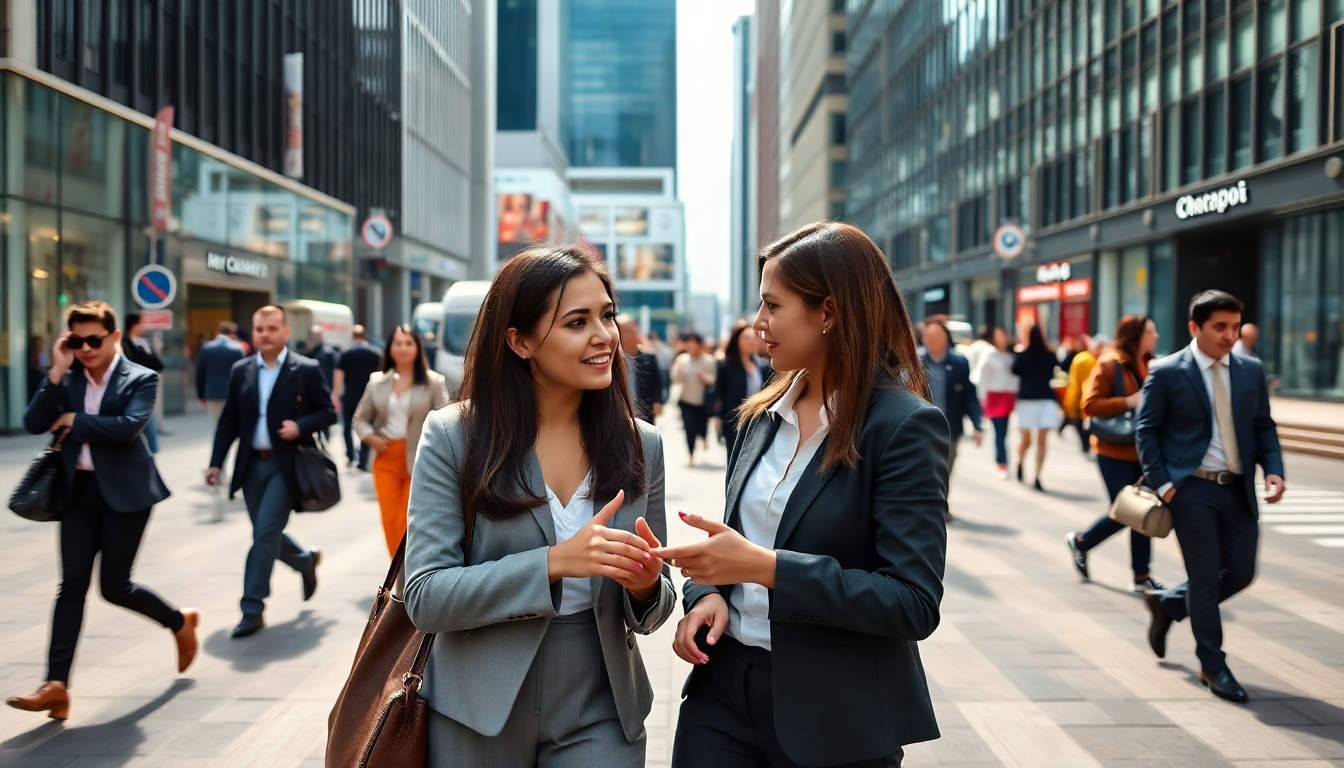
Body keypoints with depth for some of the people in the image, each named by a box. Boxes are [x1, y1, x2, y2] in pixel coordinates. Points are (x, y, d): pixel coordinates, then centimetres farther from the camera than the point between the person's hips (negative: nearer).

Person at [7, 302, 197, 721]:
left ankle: (181, 623, 29)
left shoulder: (141, 379, -6)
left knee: (114, 586, 2)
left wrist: (74, 421, -12)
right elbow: (34, 423, -3)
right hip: (79, 492, 4)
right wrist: (57, 373, -10)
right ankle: (56, 686, -1)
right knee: (72, 585, -1)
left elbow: (129, 426, -23)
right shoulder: (67, 379, 7)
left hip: (124, 493, -4)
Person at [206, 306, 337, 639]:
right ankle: (307, 561, 42)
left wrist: (301, 426, -20)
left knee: (265, 532, -11)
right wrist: (216, 462, 3)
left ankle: (253, 609, -2)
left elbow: (328, 411, -2)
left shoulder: (306, 369, -4)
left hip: (287, 465, -5)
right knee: (267, 535, 13)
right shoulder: (241, 370, 8)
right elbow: (229, 421, 10)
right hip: (252, 465, 5)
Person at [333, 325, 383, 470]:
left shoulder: (345, 354, -3)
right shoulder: (375, 354, 1)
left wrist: (335, 395, -4)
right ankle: (363, 461, 0)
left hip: (349, 396, -1)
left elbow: (339, 375, -7)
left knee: (347, 427, 16)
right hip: (368, 397, 1)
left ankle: (350, 457, 15)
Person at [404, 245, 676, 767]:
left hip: (599, 718, 2)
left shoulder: (641, 445, -2)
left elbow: (653, 609, 5)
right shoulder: (453, 436, -11)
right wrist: (553, 562, -26)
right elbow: (424, 598, -15)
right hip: (478, 720, -1)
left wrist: (646, 586, -18)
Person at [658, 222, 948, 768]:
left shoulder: (905, 425, -15)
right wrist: (708, 592, -8)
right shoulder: (762, 416, 4)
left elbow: (915, 603, -20)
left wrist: (765, 567, -25)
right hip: (723, 687, 5)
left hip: (834, 721, -5)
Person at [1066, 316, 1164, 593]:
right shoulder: (1109, 365, -11)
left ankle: (1142, 576, 15)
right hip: (1115, 451, -6)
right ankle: (1080, 542, 24)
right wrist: (1129, 402, -23)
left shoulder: (1149, 365, 7)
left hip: (1143, 451, 6)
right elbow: (1090, 405, -16)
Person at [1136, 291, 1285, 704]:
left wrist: (1274, 470, -4)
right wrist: (1162, 483, -11)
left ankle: (1166, 603, 32)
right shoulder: (1166, 373, -7)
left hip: (1238, 489, 5)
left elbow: (1264, 426, 12)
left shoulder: (1251, 371, 7)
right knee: (1205, 577, 0)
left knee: (1241, 572, 7)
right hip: (1192, 489, -5)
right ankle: (1213, 666, 15)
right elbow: (1146, 431, -3)